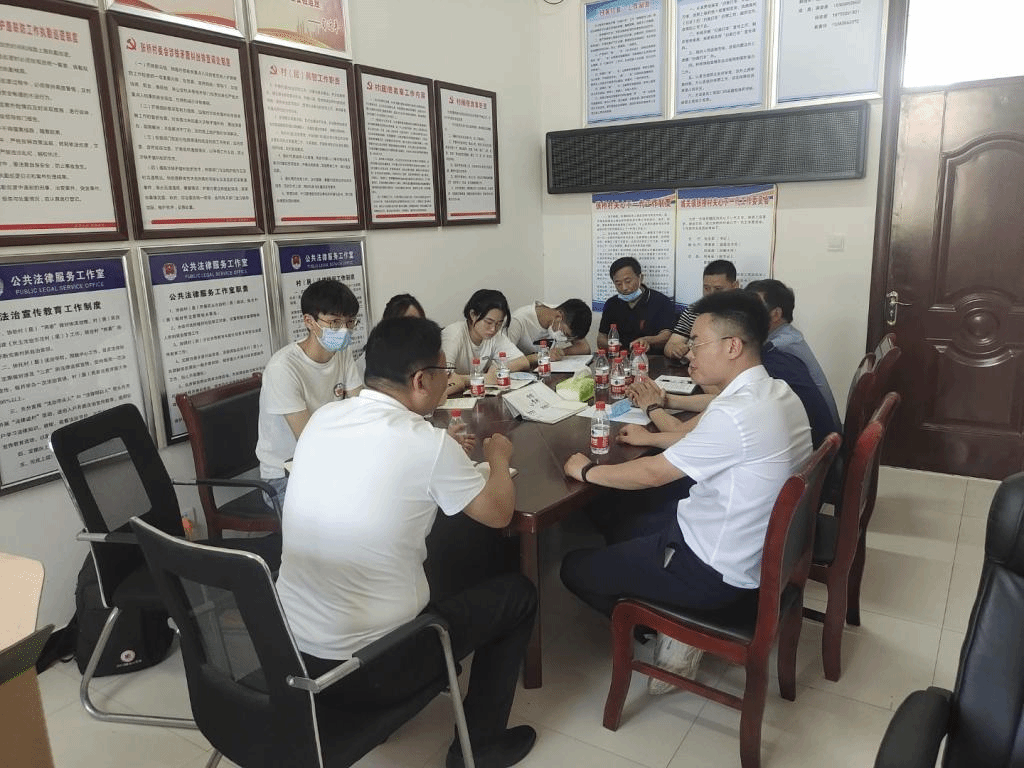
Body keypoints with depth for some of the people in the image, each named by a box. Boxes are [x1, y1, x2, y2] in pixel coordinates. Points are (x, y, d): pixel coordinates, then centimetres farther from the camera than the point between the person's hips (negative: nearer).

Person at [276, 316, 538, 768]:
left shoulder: (321, 419, -1)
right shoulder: (430, 445, -19)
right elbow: (498, 513, -2)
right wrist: (499, 457, 17)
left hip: (289, 649, 7)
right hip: (370, 670, -6)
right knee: (518, 593, 12)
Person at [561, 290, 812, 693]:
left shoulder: (736, 413, -30)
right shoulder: (779, 393, -1)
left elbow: (652, 474, -21)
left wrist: (586, 471, -6)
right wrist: (650, 436, 21)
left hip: (716, 571, -9)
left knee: (575, 567, 3)